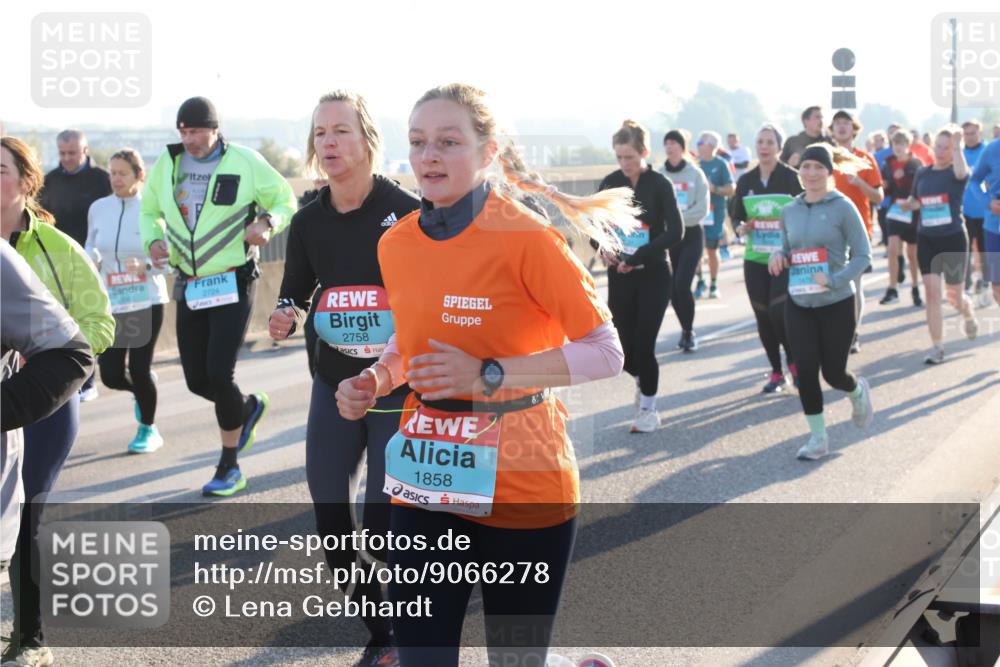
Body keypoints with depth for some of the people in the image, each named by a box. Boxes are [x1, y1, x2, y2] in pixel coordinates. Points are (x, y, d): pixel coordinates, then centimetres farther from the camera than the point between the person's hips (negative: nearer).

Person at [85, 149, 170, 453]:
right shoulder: (98, 209, 3)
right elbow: (90, 248, 15)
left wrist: (147, 265, -24)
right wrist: (91, 259, -8)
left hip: (146, 301, -3)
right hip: (111, 303, 3)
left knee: (139, 369, -3)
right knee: (111, 375, -1)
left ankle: (148, 429, 22)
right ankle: (142, 390, 35)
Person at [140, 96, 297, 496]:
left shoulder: (245, 163, -9)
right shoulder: (167, 164, 4)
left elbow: (284, 199, 2)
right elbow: (149, 211, 18)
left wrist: (267, 223, -18)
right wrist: (153, 240, -2)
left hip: (233, 283, -5)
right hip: (189, 286, 5)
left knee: (219, 375, -11)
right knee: (197, 380, 6)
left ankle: (229, 467, 6)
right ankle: (249, 407, 40)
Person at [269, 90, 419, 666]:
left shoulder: (407, 212, -13)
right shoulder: (309, 221, 1)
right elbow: (296, 292, 11)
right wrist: (286, 317, -10)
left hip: (401, 390, -5)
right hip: (335, 386, 5)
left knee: (383, 527, -8)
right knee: (331, 523, 6)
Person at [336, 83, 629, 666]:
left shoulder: (526, 238, -15)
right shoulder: (396, 244, 2)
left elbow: (606, 353, -13)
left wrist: (489, 376, -21)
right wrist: (374, 382, -1)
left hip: (523, 486, -5)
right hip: (426, 485, 5)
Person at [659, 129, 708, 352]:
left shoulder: (695, 174, -5)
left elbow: (701, 210, -11)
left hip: (691, 236, -3)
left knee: (682, 285, -15)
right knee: (672, 288, 4)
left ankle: (689, 331, 1)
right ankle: (686, 329, 25)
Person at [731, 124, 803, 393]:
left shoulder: (790, 177, -5)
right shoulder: (746, 181, 6)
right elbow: (735, 216, 11)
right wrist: (741, 228, -9)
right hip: (755, 259, 4)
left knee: (779, 312, -15)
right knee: (763, 317, 5)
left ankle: (793, 362, 10)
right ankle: (776, 372, 19)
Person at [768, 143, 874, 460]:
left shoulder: (843, 207, -9)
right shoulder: (789, 210, 5)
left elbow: (862, 255, -9)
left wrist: (834, 280, -23)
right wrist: (777, 256, -6)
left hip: (836, 303, -3)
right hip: (798, 303, 4)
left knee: (833, 372, 5)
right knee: (806, 371, -2)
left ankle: (858, 390, 42)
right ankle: (818, 437, 13)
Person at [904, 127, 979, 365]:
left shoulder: (957, 172, -7)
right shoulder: (922, 173, 5)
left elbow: (961, 172, -34)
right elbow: (914, 200, 20)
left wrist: (957, 144, -35)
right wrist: (910, 204, -1)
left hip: (953, 239, -3)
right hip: (926, 239, 3)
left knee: (954, 295, 8)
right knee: (931, 292, -6)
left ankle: (969, 317, 44)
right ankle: (937, 347, -1)